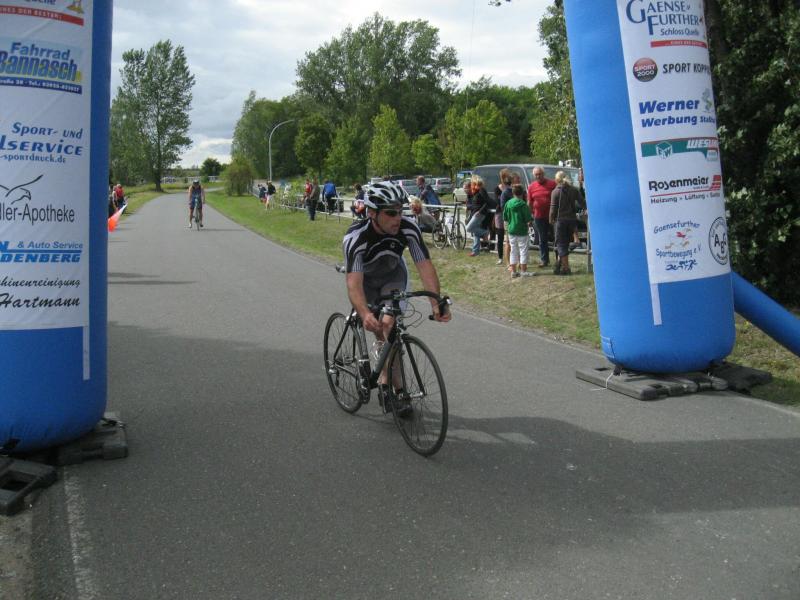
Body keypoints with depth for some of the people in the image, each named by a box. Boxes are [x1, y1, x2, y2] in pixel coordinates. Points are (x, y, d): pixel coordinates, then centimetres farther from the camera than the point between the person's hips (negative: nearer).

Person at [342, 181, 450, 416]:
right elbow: (354, 282, -48)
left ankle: (385, 382, 0)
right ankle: (396, 387, 4)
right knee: (380, 329, -10)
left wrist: (436, 303, -49)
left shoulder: (408, 228, -31)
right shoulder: (355, 237, -38)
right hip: (365, 278, -1)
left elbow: (425, 266, -34)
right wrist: (365, 315, -65)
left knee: (388, 324, -17)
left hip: (393, 275, 1)